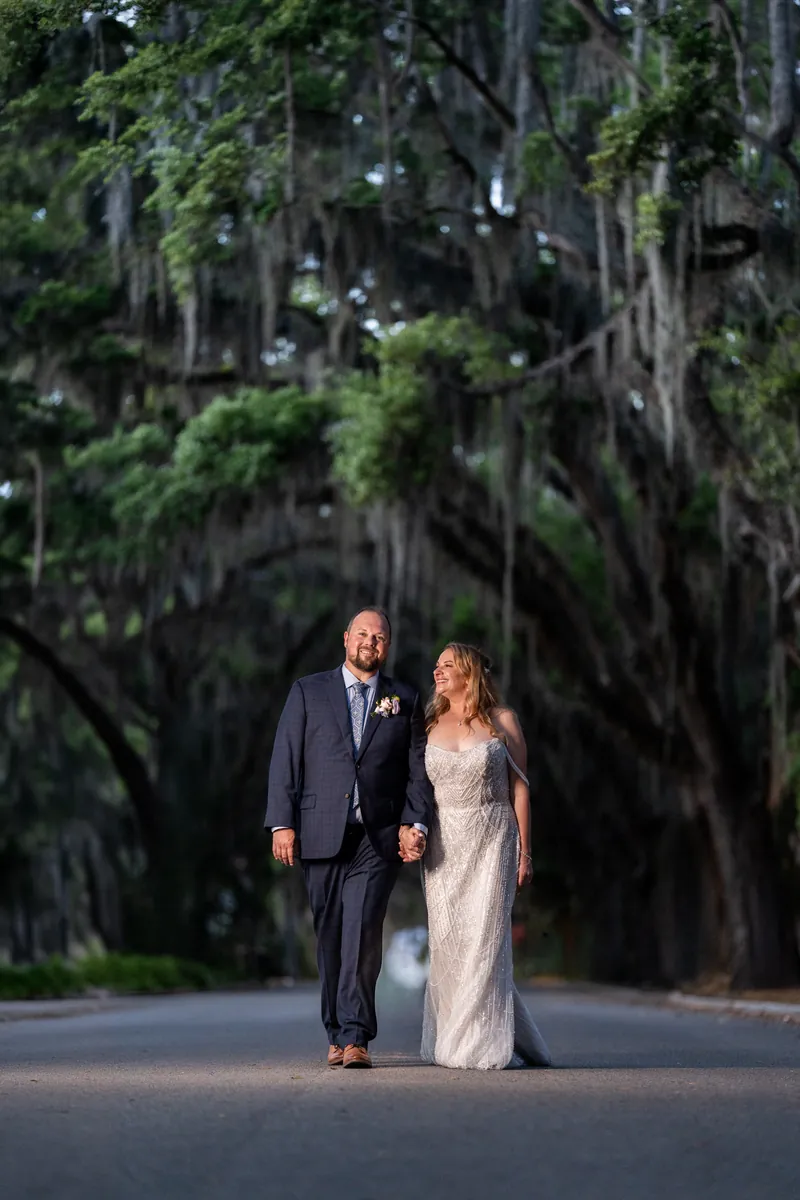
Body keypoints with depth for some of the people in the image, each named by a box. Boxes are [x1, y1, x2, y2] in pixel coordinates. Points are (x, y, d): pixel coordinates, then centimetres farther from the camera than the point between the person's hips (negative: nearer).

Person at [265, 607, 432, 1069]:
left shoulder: (406, 701, 12)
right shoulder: (308, 692, 10)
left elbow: (418, 771, 9)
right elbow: (285, 761, 5)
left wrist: (415, 824, -5)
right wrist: (282, 823, -3)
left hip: (378, 839, -1)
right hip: (321, 835, 1)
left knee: (363, 933, -12)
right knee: (331, 937, 5)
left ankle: (355, 1036, -12)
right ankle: (338, 1033, 15)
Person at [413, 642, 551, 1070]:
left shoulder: (501, 721, 2)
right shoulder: (430, 725, 10)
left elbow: (519, 788, 2)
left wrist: (524, 852, -2)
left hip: (492, 840, -3)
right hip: (443, 843, 3)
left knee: (484, 936, -8)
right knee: (447, 942, 0)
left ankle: (484, 1044, -3)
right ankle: (452, 1039, 12)